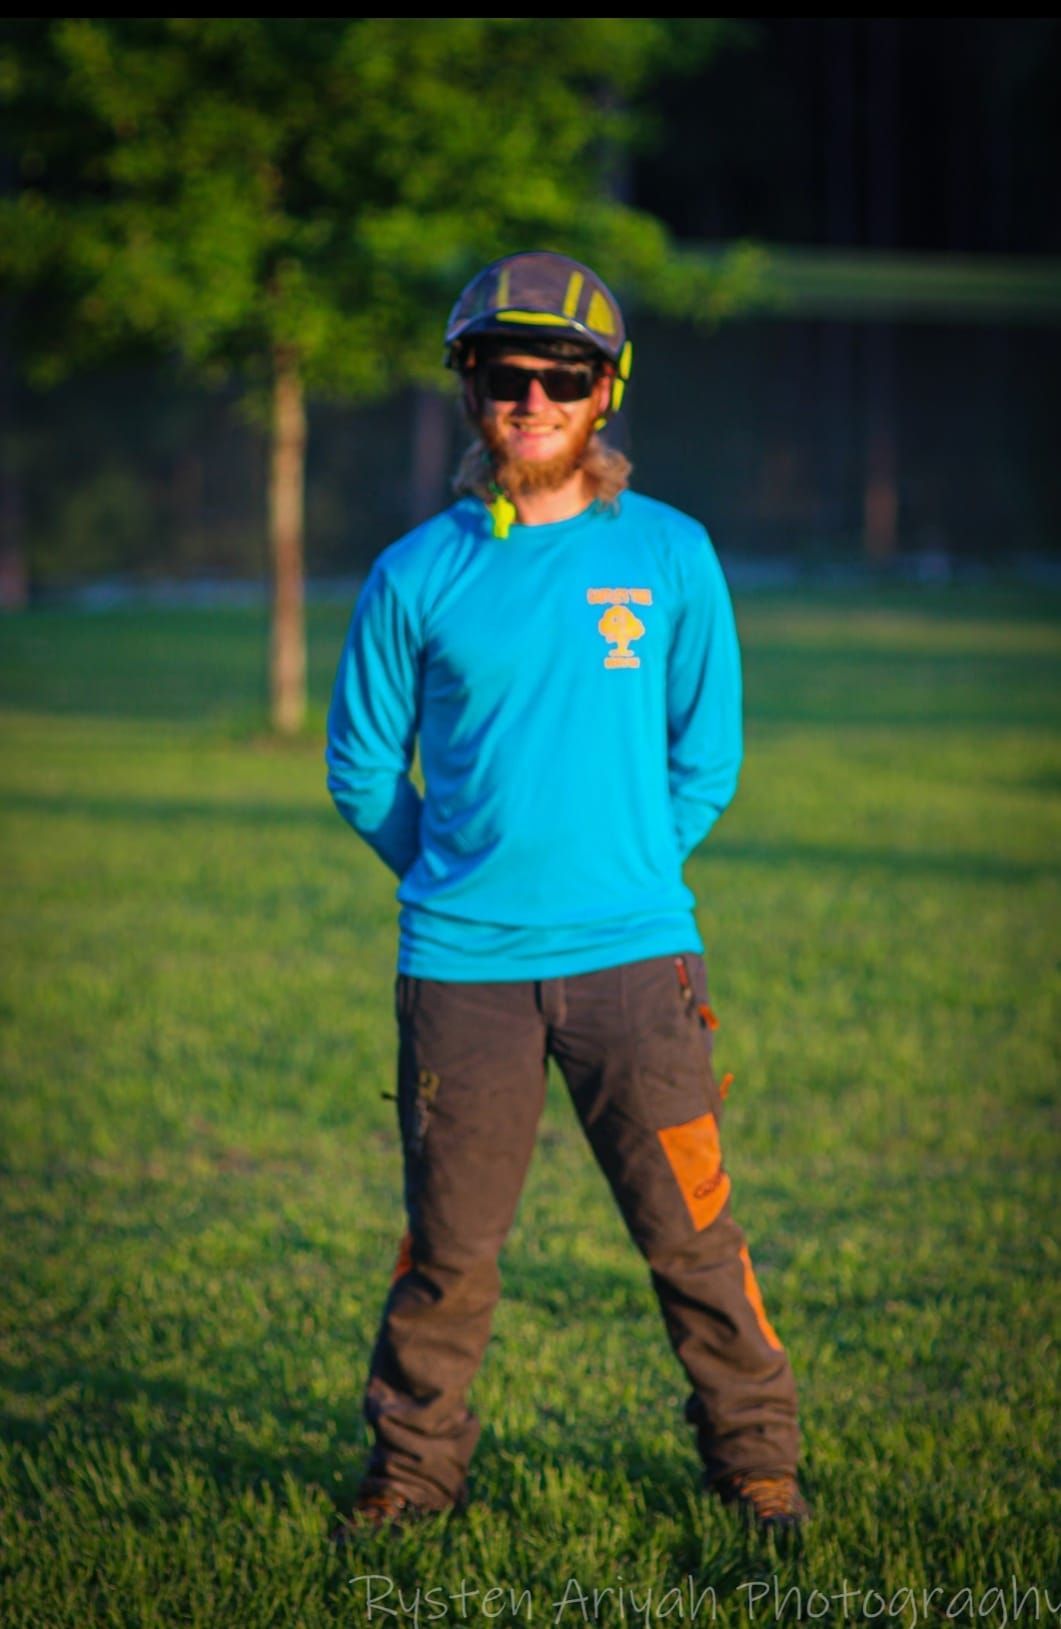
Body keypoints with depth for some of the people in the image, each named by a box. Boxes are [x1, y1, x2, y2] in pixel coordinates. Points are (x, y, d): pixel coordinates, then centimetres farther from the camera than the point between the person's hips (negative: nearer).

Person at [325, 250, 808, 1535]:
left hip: (632, 956, 0)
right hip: (459, 963, 0)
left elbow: (708, 755, 10)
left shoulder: (669, 557, 4)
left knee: (691, 1233, 1)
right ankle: (414, 1466, 21)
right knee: (449, 1244, 4)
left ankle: (755, 1462, 16)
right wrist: (457, 881, 10)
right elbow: (362, 770, 12)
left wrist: (624, 875, 9)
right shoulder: (415, 576, 3)